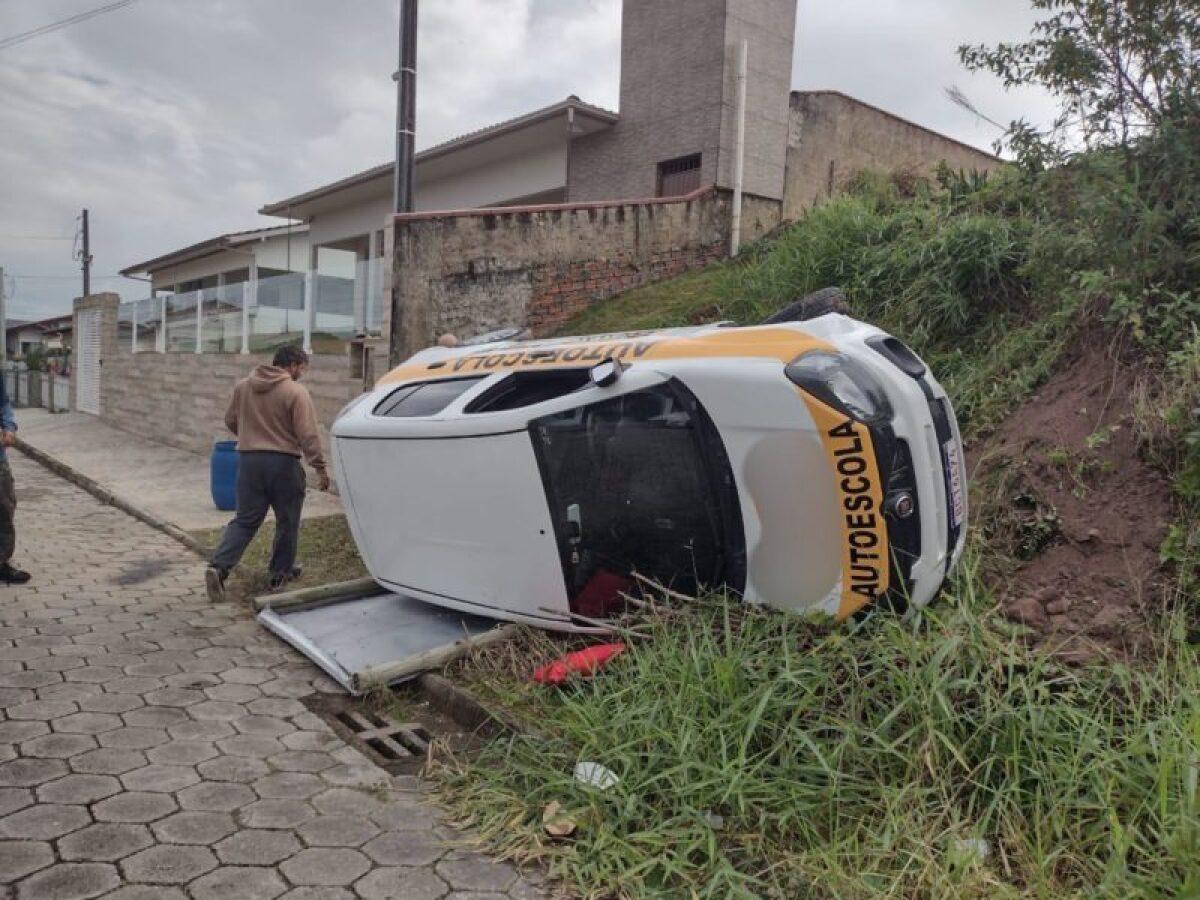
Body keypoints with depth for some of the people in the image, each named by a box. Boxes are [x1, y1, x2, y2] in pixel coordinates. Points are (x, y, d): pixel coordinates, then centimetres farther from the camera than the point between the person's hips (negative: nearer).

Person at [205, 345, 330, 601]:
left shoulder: (243, 386, 7)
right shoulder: (296, 392, -11)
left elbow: (230, 421, 17)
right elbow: (308, 435, -15)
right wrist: (320, 467, -12)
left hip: (248, 460, 5)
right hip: (283, 464, -5)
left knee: (245, 520, 11)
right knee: (287, 522, 12)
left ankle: (219, 567, -4)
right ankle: (281, 573, 22)